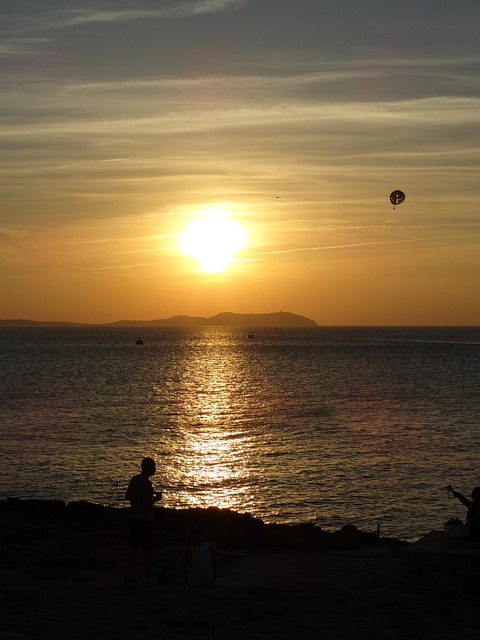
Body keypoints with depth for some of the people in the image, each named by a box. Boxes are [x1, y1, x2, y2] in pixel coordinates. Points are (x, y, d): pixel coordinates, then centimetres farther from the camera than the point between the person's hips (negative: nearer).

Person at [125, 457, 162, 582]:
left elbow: (127, 496, 19)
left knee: (134, 549, 16)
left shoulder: (134, 479, 7)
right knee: (147, 551, -1)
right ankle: (146, 578, 2)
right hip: (145, 519, -9)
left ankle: (129, 575, 19)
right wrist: (156, 498, -7)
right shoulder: (146, 483, -19)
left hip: (134, 519, 9)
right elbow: (146, 504, -25)